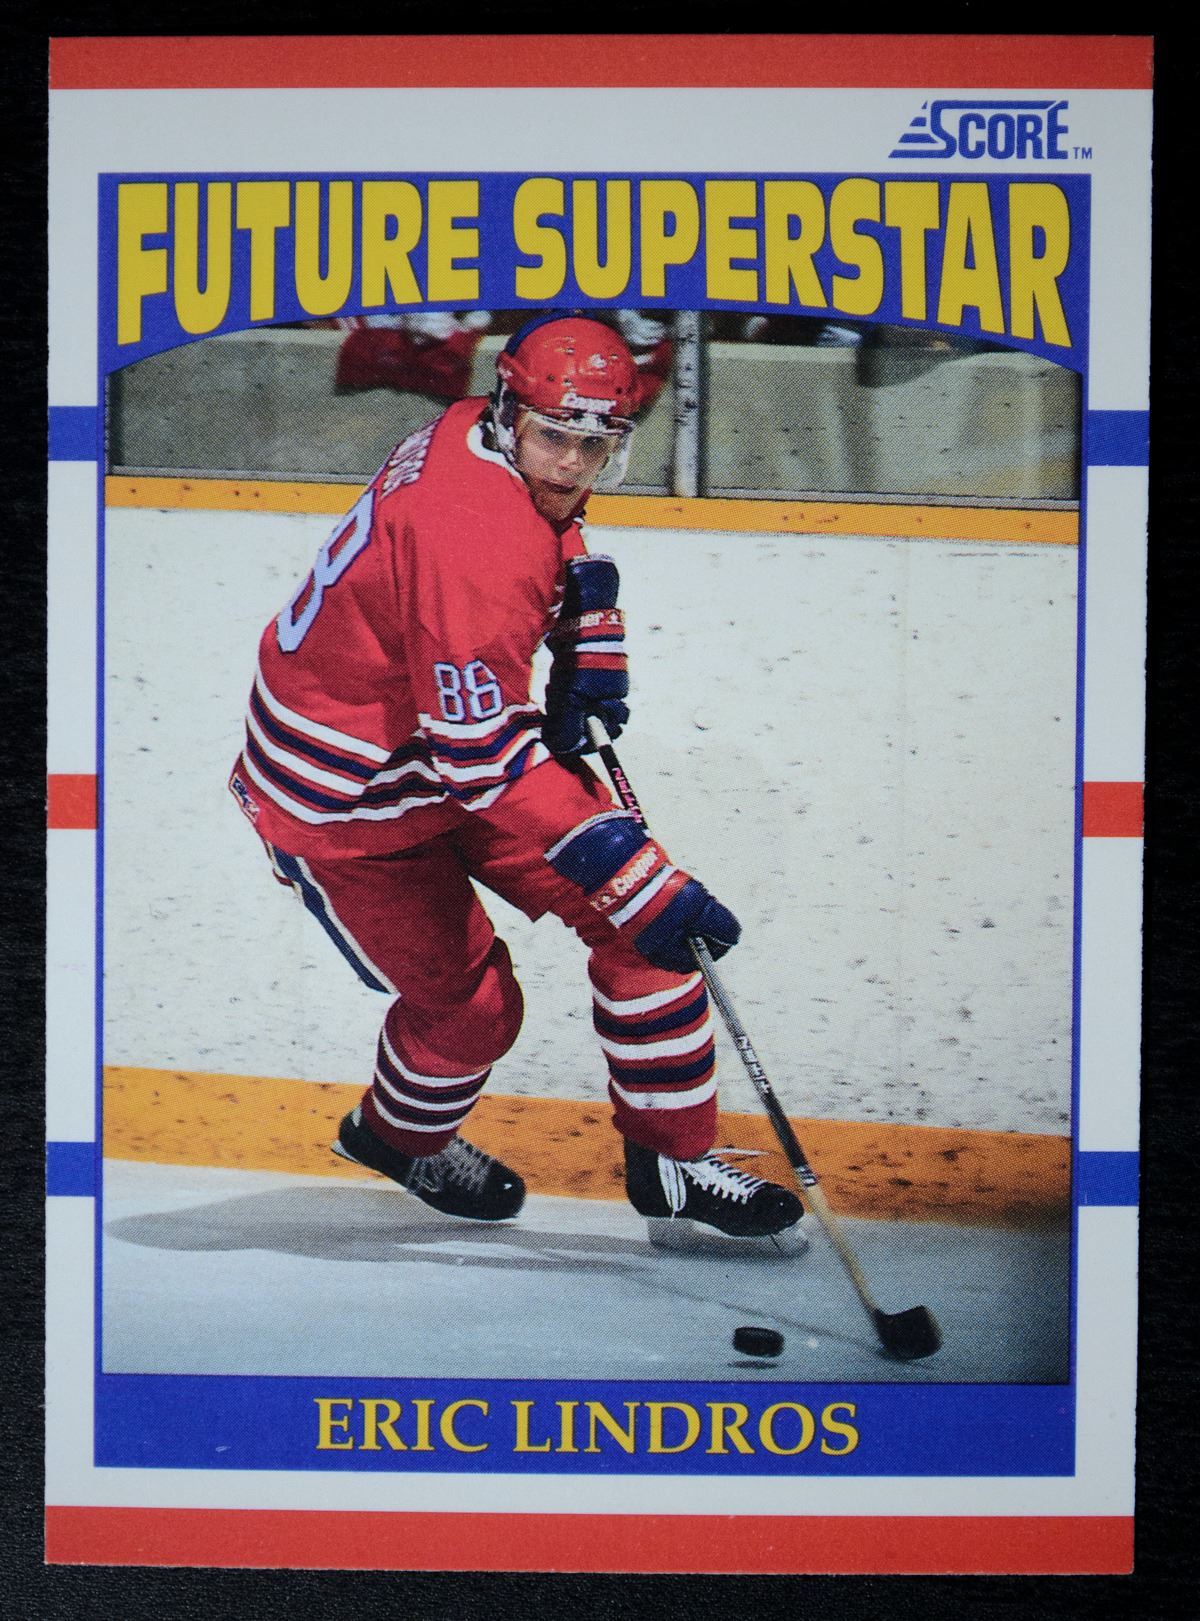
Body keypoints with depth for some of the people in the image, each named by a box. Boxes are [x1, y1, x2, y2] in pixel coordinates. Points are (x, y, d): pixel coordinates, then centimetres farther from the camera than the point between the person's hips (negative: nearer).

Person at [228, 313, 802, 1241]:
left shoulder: (487, 444, -7)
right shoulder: (472, 536, -35)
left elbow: (560, 546, 19)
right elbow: (483, 761, -37)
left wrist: (589, 642, 0)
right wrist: (640, 884, -38)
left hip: (458, 726, 9)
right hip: (344, 793, -9)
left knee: (639, 908, -2)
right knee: (468, 1004, 1)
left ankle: (673, 1159, 11)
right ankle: (398, 1135, 37)